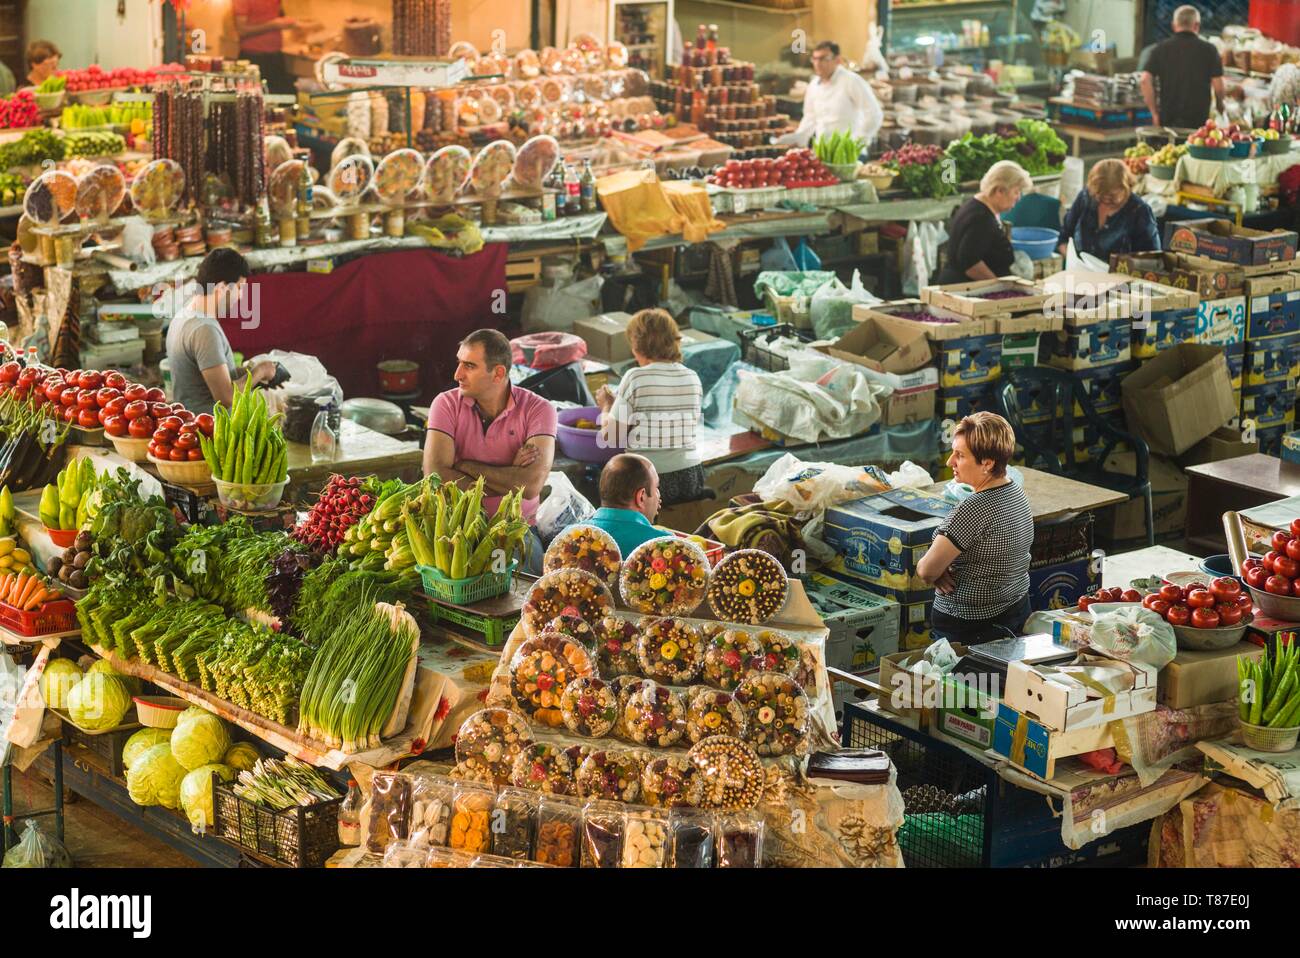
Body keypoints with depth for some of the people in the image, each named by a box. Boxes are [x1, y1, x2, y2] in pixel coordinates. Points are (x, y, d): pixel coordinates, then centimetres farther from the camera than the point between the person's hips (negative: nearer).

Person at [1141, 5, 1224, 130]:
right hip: (1198, 119, -2)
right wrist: (1219, 106, 18)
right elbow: (1218, 84, -3)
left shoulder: (1161, 48, 4)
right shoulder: (1208, 49, -1)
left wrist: (1154, 113, 2)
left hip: (1167, 120, 2)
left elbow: (1145, 80, -4)